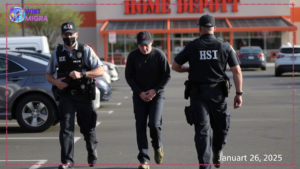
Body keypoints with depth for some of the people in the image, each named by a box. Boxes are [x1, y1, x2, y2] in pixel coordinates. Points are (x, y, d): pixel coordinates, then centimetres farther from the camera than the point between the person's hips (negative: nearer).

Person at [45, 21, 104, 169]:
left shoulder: (86, 50, -3)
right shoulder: (57, 53, 5)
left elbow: (100, 71, -9)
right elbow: (48, 74, 14)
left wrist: (81, 74, -23)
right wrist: (56, 82, -9)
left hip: (84, 96, -1)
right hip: (66, 95, 1)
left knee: (88, 128, 10)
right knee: (66, 128, -10)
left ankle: (92, 155, 34)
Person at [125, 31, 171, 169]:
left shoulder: (159, 55, -9)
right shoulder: (132, 56, -5)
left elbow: (167, 75, -3)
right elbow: (129, 76, 2)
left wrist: (155, 90, -12)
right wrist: (140, 92, -8)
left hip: (156, 94, -2)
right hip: (139, 95, 2)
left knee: (154, 124, -15)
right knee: (140, 126, -4)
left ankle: (158, 147, 18)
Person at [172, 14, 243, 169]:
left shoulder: (192, 46, -2)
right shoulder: (224, 46, -1)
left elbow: (175, 66, 5)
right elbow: (237, 71, -5)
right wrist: (239, 94, 0)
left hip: (197, 94, -1)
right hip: (218, 93, 1)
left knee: (202, 130, -1)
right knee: (220, 127, 22)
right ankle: (217, 155, 36)